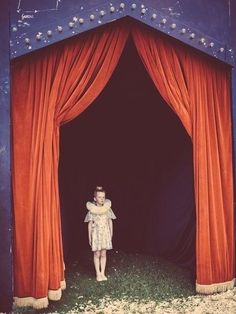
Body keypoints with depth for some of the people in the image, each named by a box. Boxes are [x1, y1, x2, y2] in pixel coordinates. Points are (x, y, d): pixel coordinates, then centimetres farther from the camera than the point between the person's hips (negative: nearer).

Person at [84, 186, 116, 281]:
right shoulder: (91, 210, -7)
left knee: (103, 254, 8)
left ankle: (103, 273, 18)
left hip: (105, 233, 2)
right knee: (97, 254, 4)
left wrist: (111, 234, 6)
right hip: (96, 233, -2)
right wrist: (89, 237, -2)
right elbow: (90, 224, -2)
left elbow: (110, 222, 6)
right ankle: (98, 274, 14)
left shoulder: (107, 209, -1)